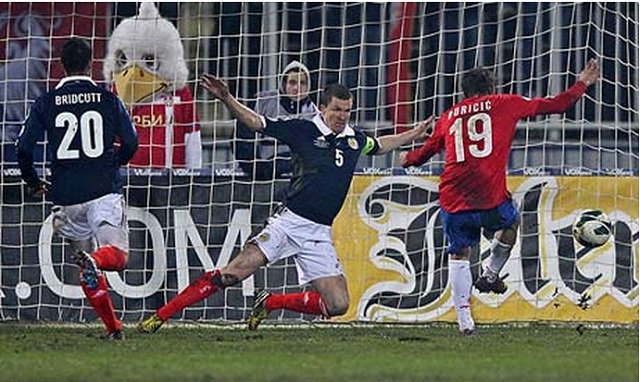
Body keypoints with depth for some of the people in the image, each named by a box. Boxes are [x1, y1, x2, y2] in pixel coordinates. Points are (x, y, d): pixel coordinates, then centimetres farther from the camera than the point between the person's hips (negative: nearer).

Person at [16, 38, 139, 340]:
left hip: (66, 197, 2)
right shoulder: (108, 100, 3)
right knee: (116, 255, -6)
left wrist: (33, 183, 14)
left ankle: (112, 327, 5)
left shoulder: (46, 103, 4)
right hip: (104, 191, -2)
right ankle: (94, 261, -40)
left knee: (88, 268, 13)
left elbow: (23, 147, -2)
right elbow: (130, 142, 1)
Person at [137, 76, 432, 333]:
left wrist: (414, 135, 37)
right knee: (234, 273, -18)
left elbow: (379, 146, 35)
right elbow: (256, 123, -4)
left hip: (319, 235, 5)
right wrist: (227, 99, -17)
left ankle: (270, 303, 12)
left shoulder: (355, 140, 11)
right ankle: (160, 316, -13)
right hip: (289, 221, -5)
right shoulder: (303, 130, -3)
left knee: (337, 305, -7)